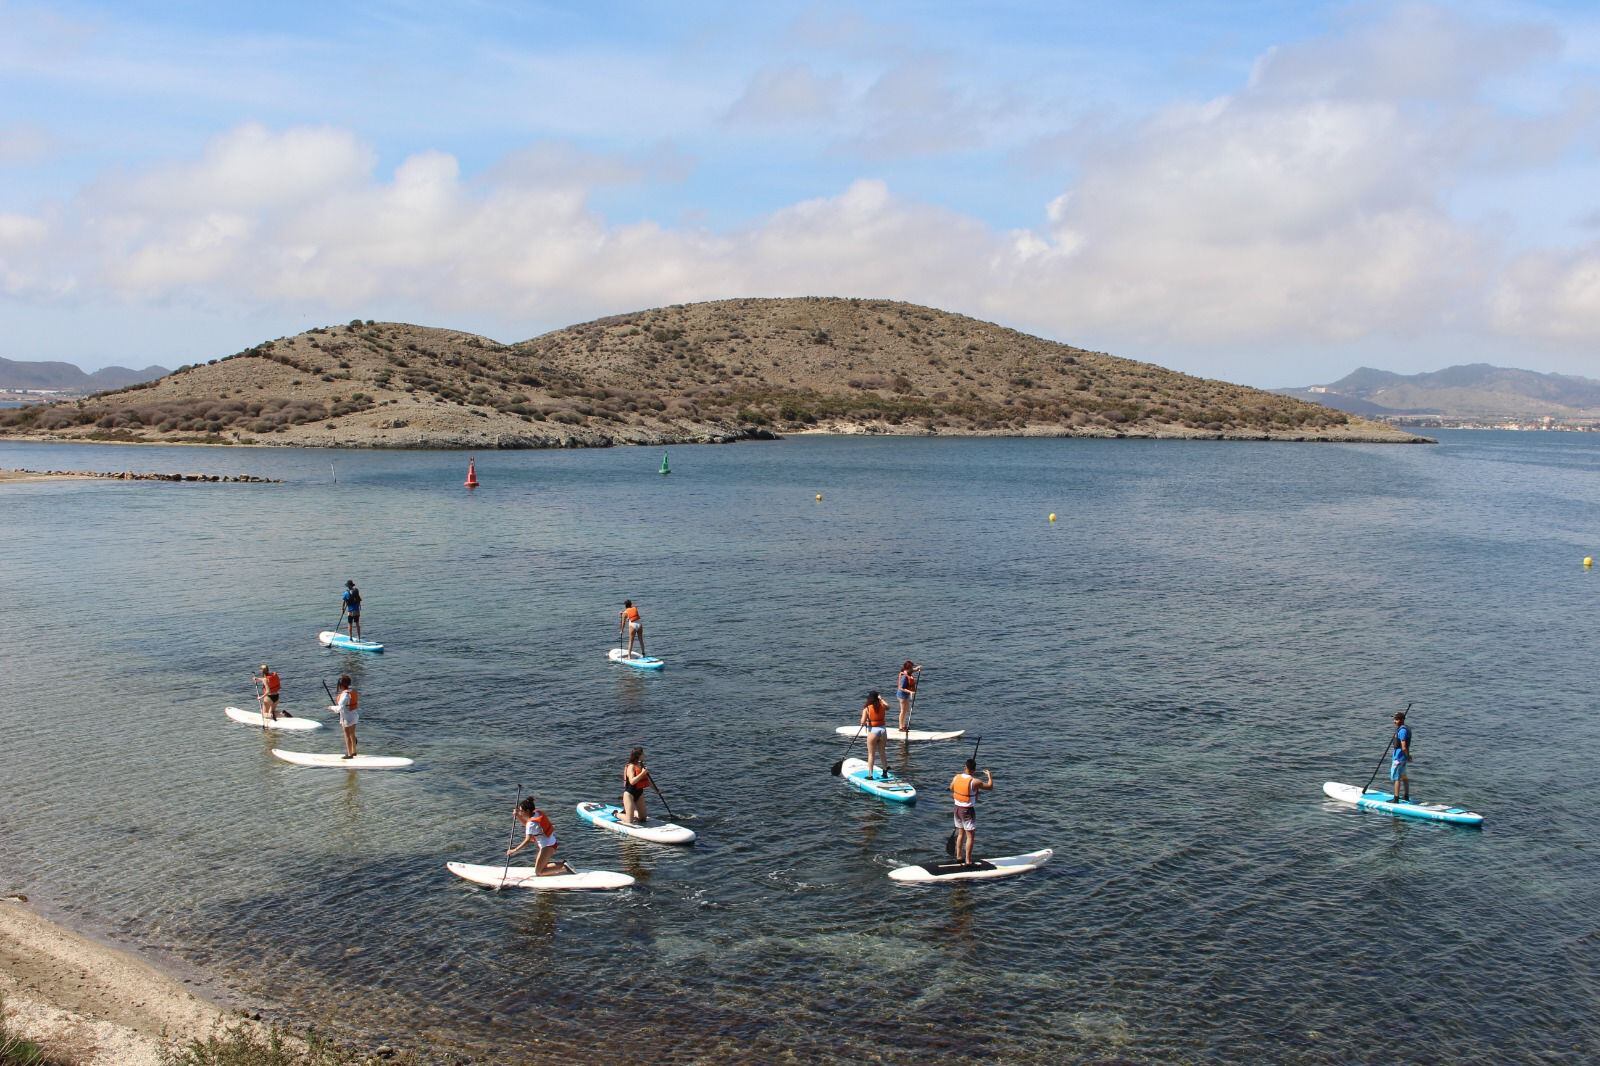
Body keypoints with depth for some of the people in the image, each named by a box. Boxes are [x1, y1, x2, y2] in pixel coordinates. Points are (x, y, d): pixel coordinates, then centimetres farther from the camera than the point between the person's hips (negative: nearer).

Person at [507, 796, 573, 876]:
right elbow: (525, 823, 18)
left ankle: (563, 867, -9)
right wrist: (517, 815, 3)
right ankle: (561, 865, 12)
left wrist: (514, 851, -28)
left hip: (547, 846, -9)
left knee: (538, 873, -3)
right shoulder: (537, 813, 1)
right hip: (551, 841, 9)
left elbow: (527, 841, -30)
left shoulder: (531, 823, -25)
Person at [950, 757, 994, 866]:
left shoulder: (956, 778, -5)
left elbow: (951, 789, 15)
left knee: (961, 833, 21)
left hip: (957, 808, 6)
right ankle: (968, 861, 0)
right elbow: (990, 786, -8)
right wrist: (989, 776, 10)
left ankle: (958, 857, 29)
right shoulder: (974, 782, -22)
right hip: (968, 811, -6)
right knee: (970, 836, 0)